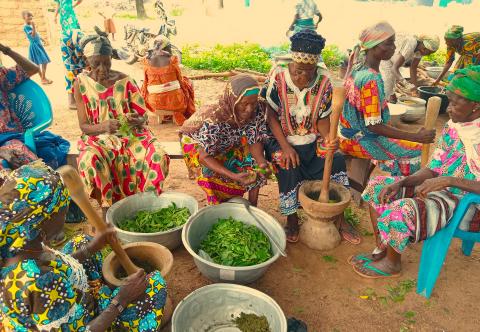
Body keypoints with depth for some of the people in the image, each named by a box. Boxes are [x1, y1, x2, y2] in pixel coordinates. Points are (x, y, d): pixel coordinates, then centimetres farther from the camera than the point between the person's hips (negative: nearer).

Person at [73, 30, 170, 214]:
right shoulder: (81, 83, -3)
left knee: (158, 156, -28)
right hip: (98, 137, -1)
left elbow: (143, 115, 0)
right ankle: (107, 210, -14)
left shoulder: (125, 81, -2)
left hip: (130, 134, 1)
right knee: (91, 160, -35)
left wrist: (138, 120, -26)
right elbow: (84, 126, -5)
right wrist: (103, 126, -28)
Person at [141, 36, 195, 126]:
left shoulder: (147, 63, -6)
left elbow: (146, 83, 7)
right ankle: (183, 116, 37)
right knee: (187, 83, 28)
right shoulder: (172, 61, -13)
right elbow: (181, 81, 0)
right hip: (174, 101, -2)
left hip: (154, 103, 2)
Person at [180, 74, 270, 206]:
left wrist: (262, 162, -38)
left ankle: (252, 206, 8)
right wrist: (234, 176, -47)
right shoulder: (214, 119, -42)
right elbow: (204, 157, -36)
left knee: (255, 161, -10)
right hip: (197, 143, -5)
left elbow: (255, 141, -18)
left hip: (230, 143, 5)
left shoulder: (258, 109, -27)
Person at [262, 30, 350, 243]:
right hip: (283, 140, -2)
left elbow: (323, 118, -1)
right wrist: (285, 147, -21)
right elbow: (272, 116, -12)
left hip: (313, 141, 3)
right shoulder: (278, 78, -14)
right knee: (289, 168, -30)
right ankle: (292, 219, -6)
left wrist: (328, 137, -24)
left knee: (337, 162, -18)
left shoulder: (323, 81, -7)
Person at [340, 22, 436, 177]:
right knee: (417, 152, -2)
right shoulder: (371, 79, -28)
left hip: (351, 130, 10)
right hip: (358, 140, -9)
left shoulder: (357, 66, 0)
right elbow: (374, 126, -28)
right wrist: (417, 137, -26)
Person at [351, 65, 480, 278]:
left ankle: (392, 264, 2)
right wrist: (400, 183, -9)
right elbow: (433, 169, 5)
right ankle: (381, 251, 10)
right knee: (378, 187, 1)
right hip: (442, 189, 9)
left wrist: (449, 180, -31)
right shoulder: (453, 126, 4)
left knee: (401, 211, -30)